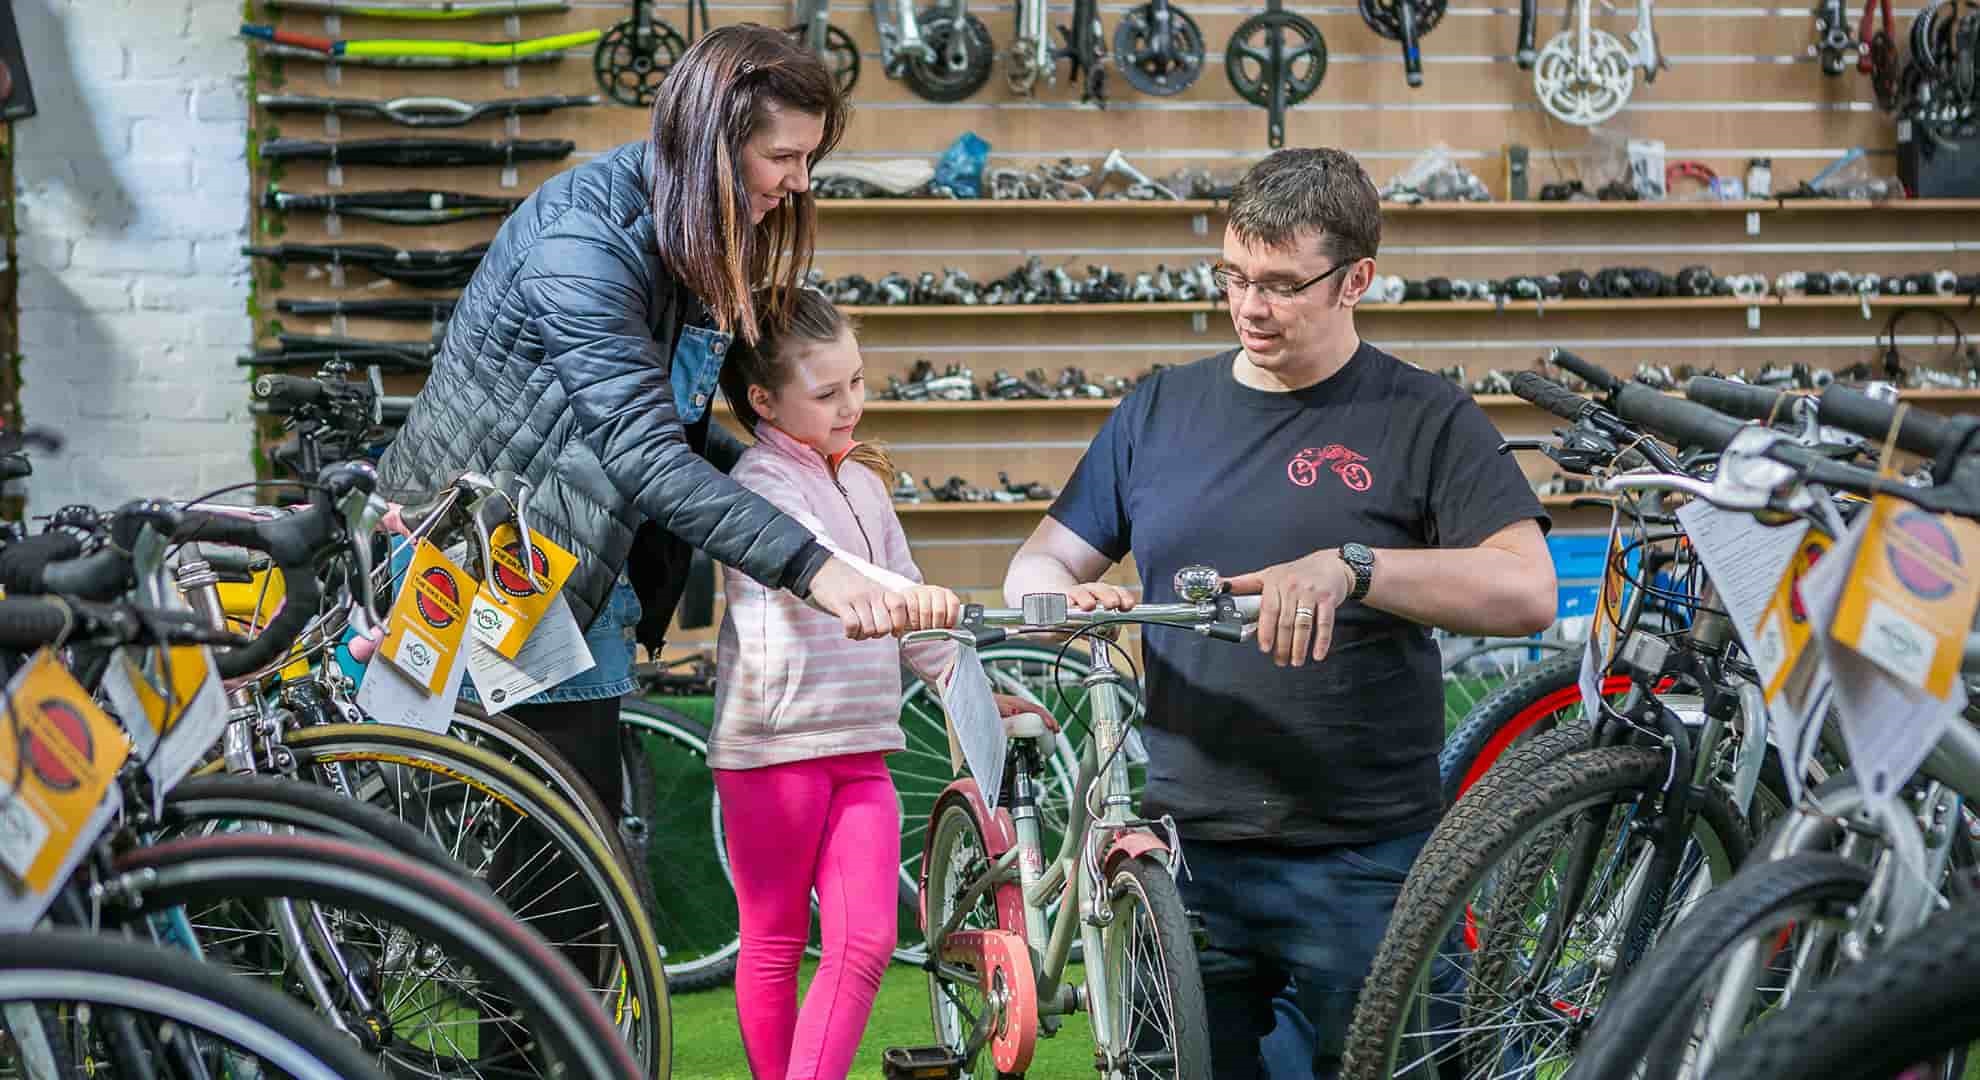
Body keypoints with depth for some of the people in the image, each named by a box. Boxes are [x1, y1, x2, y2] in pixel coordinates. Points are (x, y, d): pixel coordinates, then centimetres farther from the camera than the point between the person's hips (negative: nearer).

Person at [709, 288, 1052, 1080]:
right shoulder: (763, 480, -10)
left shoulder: (861, 480, 15)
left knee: (866, 943, -4)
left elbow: (905, 600, 21)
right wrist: (903, 594, -47)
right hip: (773, 745, -6)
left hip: (861, 748, 6)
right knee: (774, 946, 5)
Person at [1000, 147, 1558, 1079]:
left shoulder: (1426, 421, 0)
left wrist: (1352, 568, -25)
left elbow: (1527, 592, -11)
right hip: (1185, 857, 3)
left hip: (1363, 863, -3)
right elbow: (1039, 564, 13)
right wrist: (1064, 596, -12)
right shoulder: (1161, 410, 12)